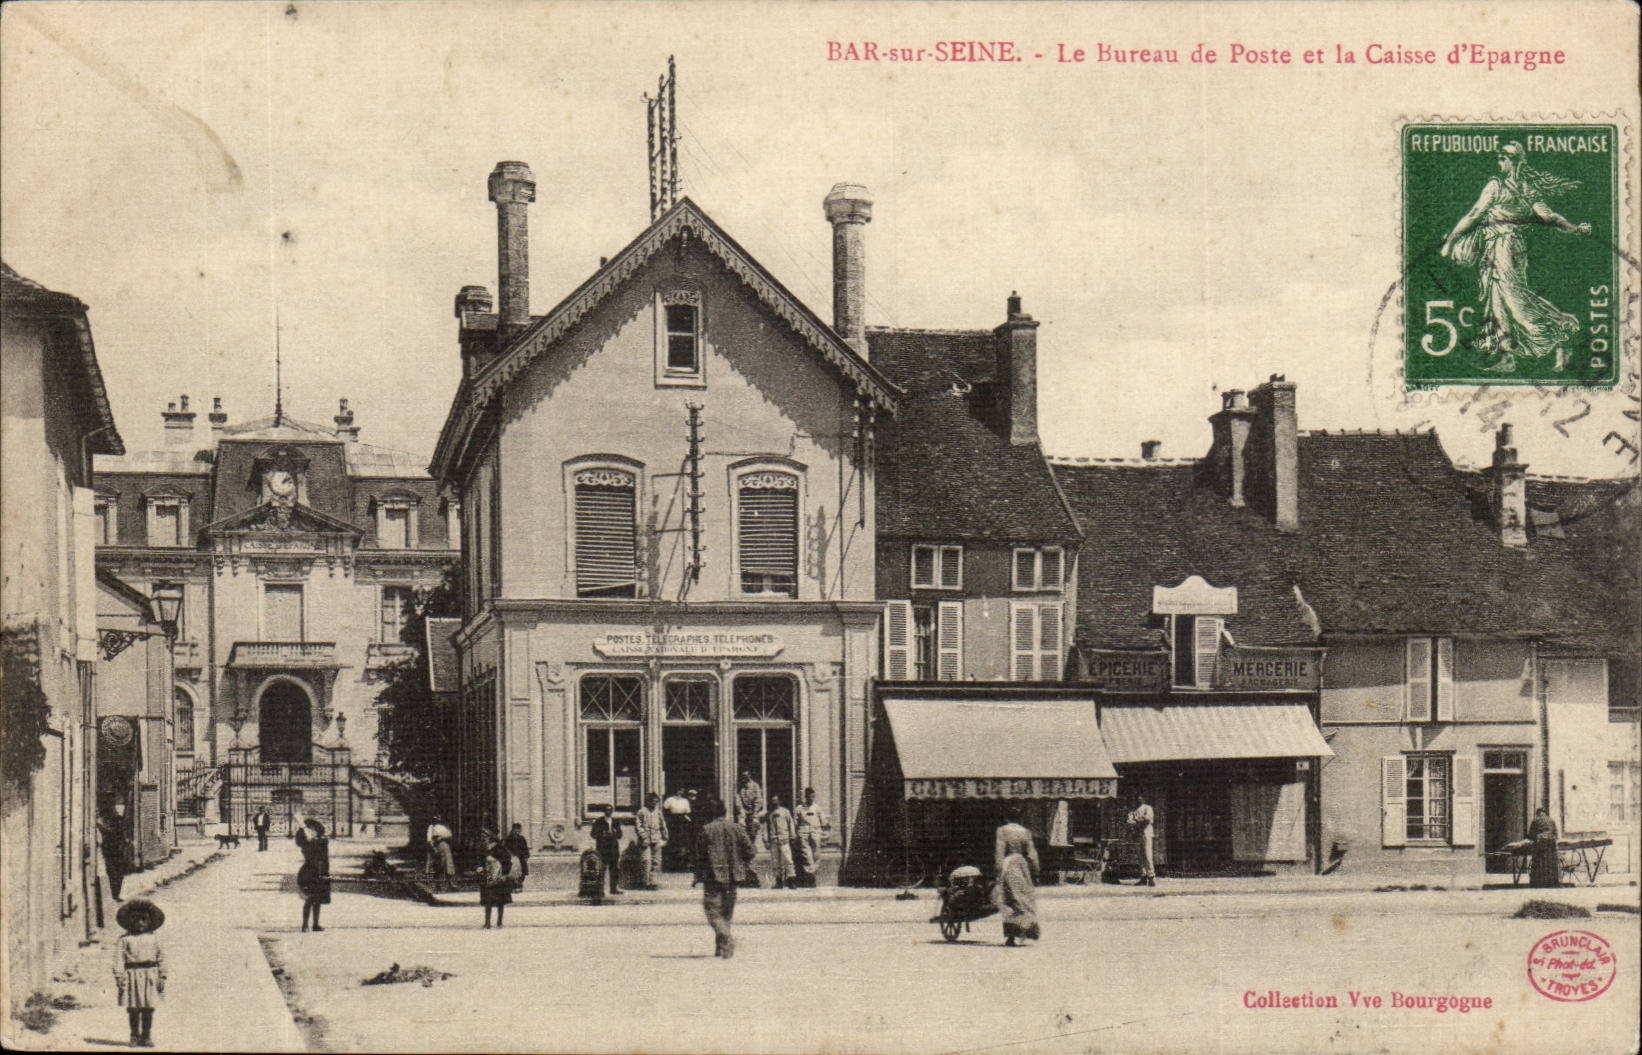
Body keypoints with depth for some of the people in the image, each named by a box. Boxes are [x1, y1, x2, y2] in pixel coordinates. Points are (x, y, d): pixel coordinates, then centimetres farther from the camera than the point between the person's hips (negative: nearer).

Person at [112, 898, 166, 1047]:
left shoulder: (153, 939, 11)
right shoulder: (125, 939, 4)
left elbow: (161, 958, 13)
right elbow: (119, 958, -1)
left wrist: (162, 977, 7)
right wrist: (118, 976, -10)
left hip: (150, 975, 1)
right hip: (132, 975, -1)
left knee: (148, 1008, 0)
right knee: (132, 1009, 2)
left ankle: (146, 1036, 9)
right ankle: (134, 1037, 12)